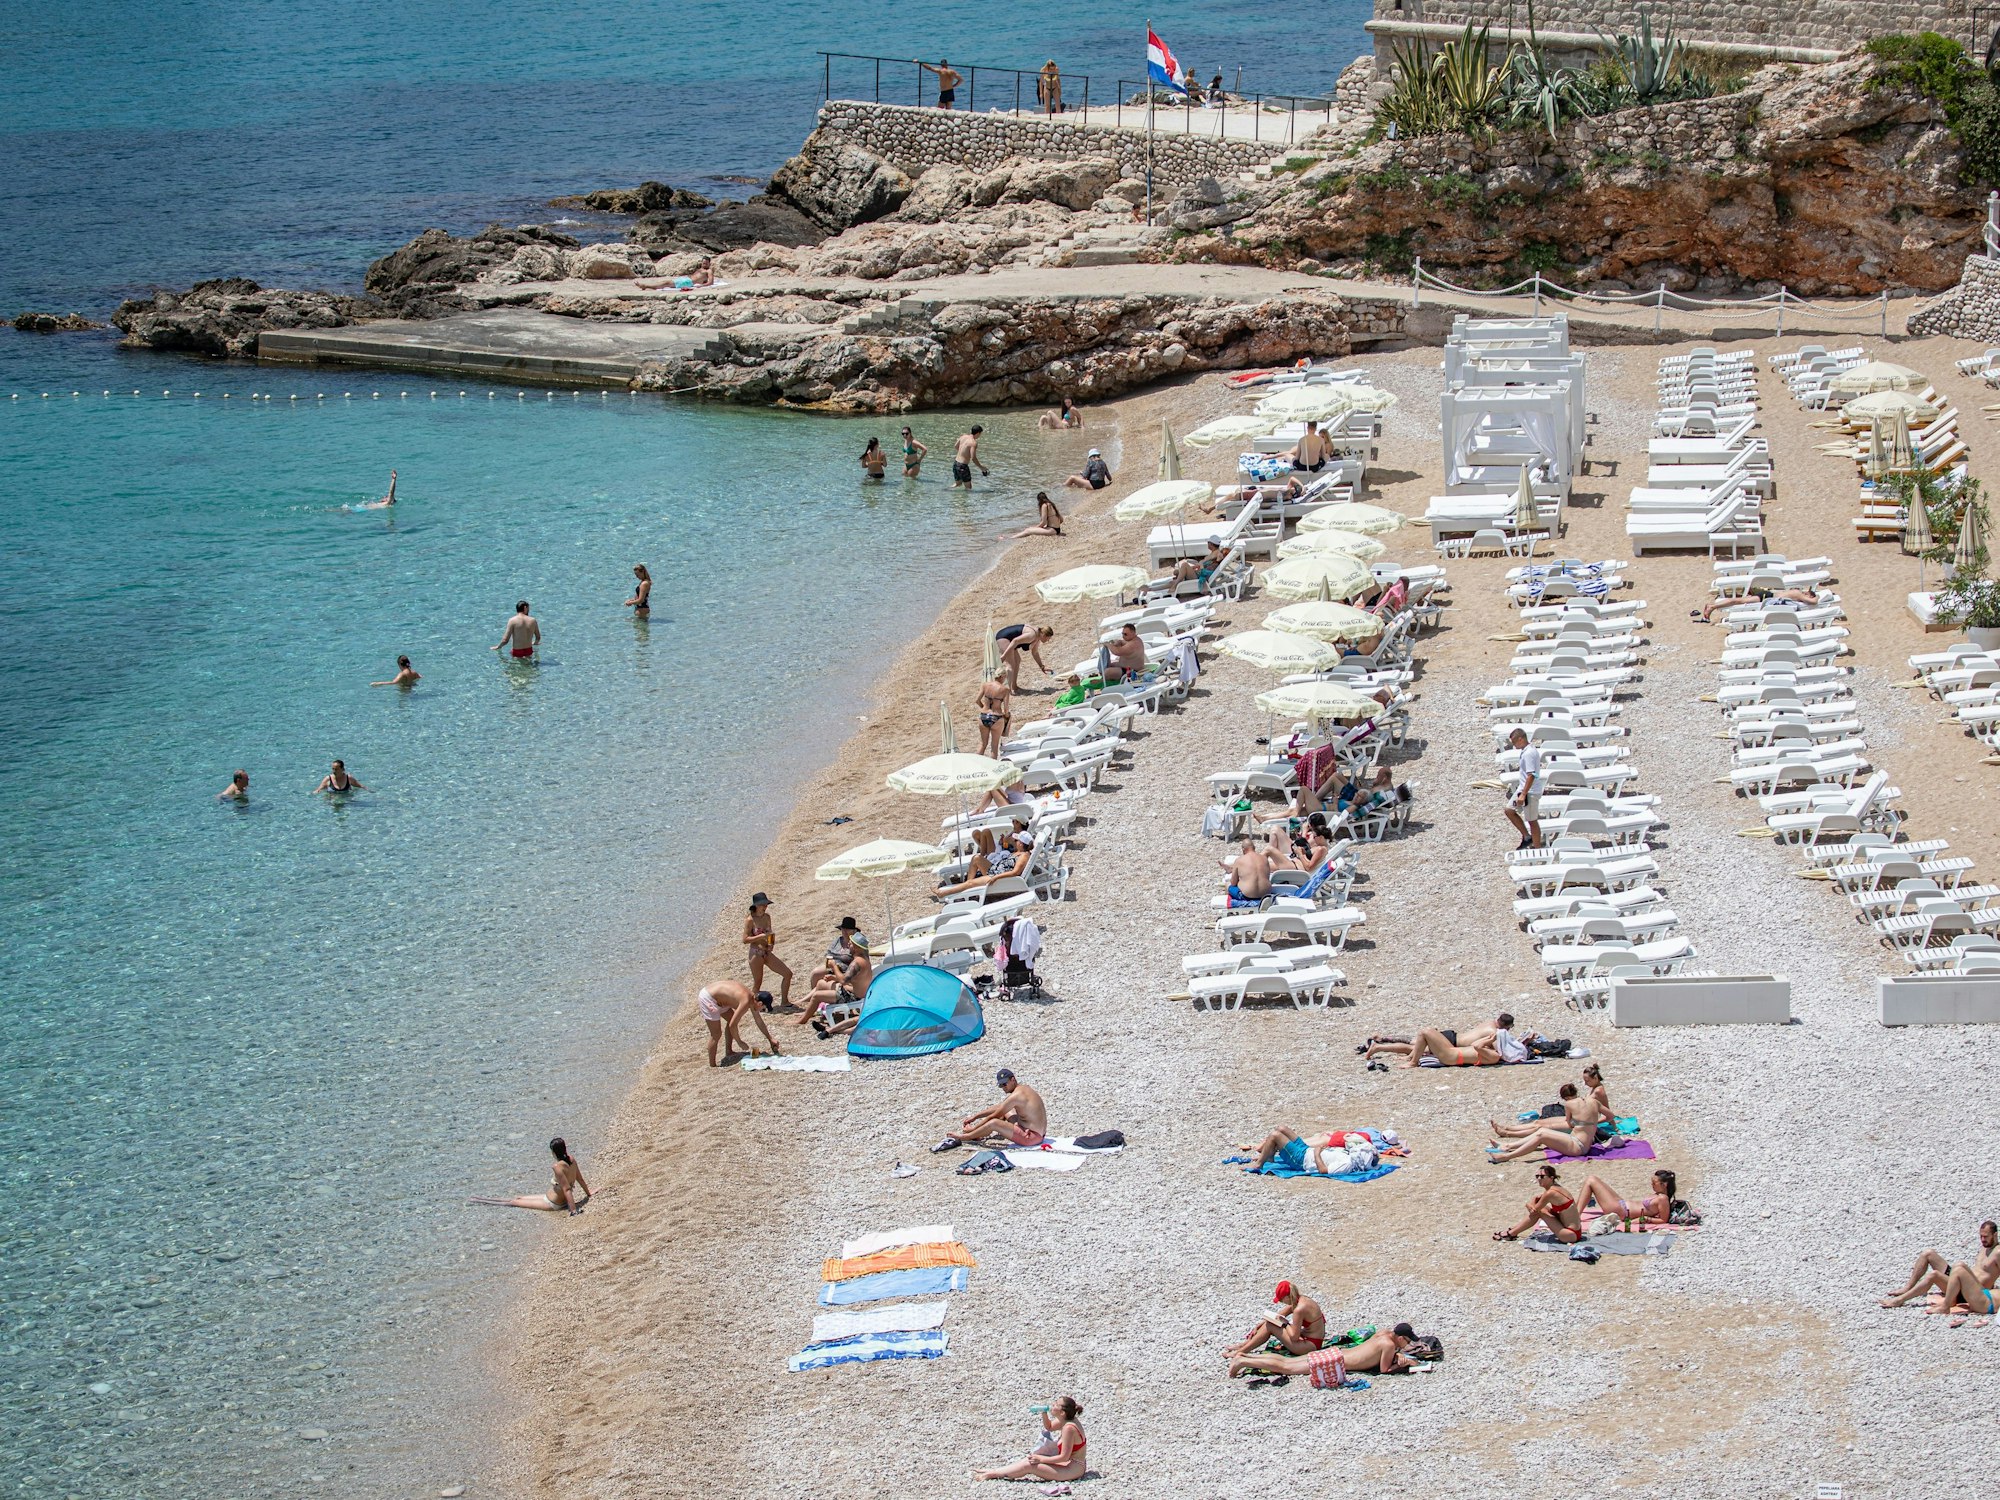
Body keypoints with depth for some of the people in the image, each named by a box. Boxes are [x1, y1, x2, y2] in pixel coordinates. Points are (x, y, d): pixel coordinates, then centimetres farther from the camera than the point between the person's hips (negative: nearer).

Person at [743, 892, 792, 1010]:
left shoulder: (767, 917, 8)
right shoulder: (750, 920, -11)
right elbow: (745, 939, -13)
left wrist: (771, 943, 1)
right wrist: (761, 936, -21)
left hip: (767, 953, 7)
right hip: (756, 953, -7)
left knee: (788, 973, 2)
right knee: (758, 983, 1)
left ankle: (784, 1001, 13)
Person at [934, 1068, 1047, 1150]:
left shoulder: (1016, 1095, -19)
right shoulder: (1022, 1088, 12)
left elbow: (994, 1116, -13)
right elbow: (997, 1108, 21)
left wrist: (973, 1128, -4)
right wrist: (974, 1117, 21)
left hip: (1032, 1137, -11)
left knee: (994, 1123, -20)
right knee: (1004, 1111, 23)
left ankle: (962, 1138, -1)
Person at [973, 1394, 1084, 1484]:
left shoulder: (1069, 1428, -27)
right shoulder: (1065, 1421, 2)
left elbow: (1064, 1457, -24)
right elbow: (1049, 1427, 23)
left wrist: (1040, 1459, -15)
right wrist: (1044, 1413, 1)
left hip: (1073, 1469, -9)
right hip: (1069, 1464, 9)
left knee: (1028, 1465, -11)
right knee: (1028, 1460, 8)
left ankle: (991, 1474, -3)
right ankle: (992, 1471, 9)